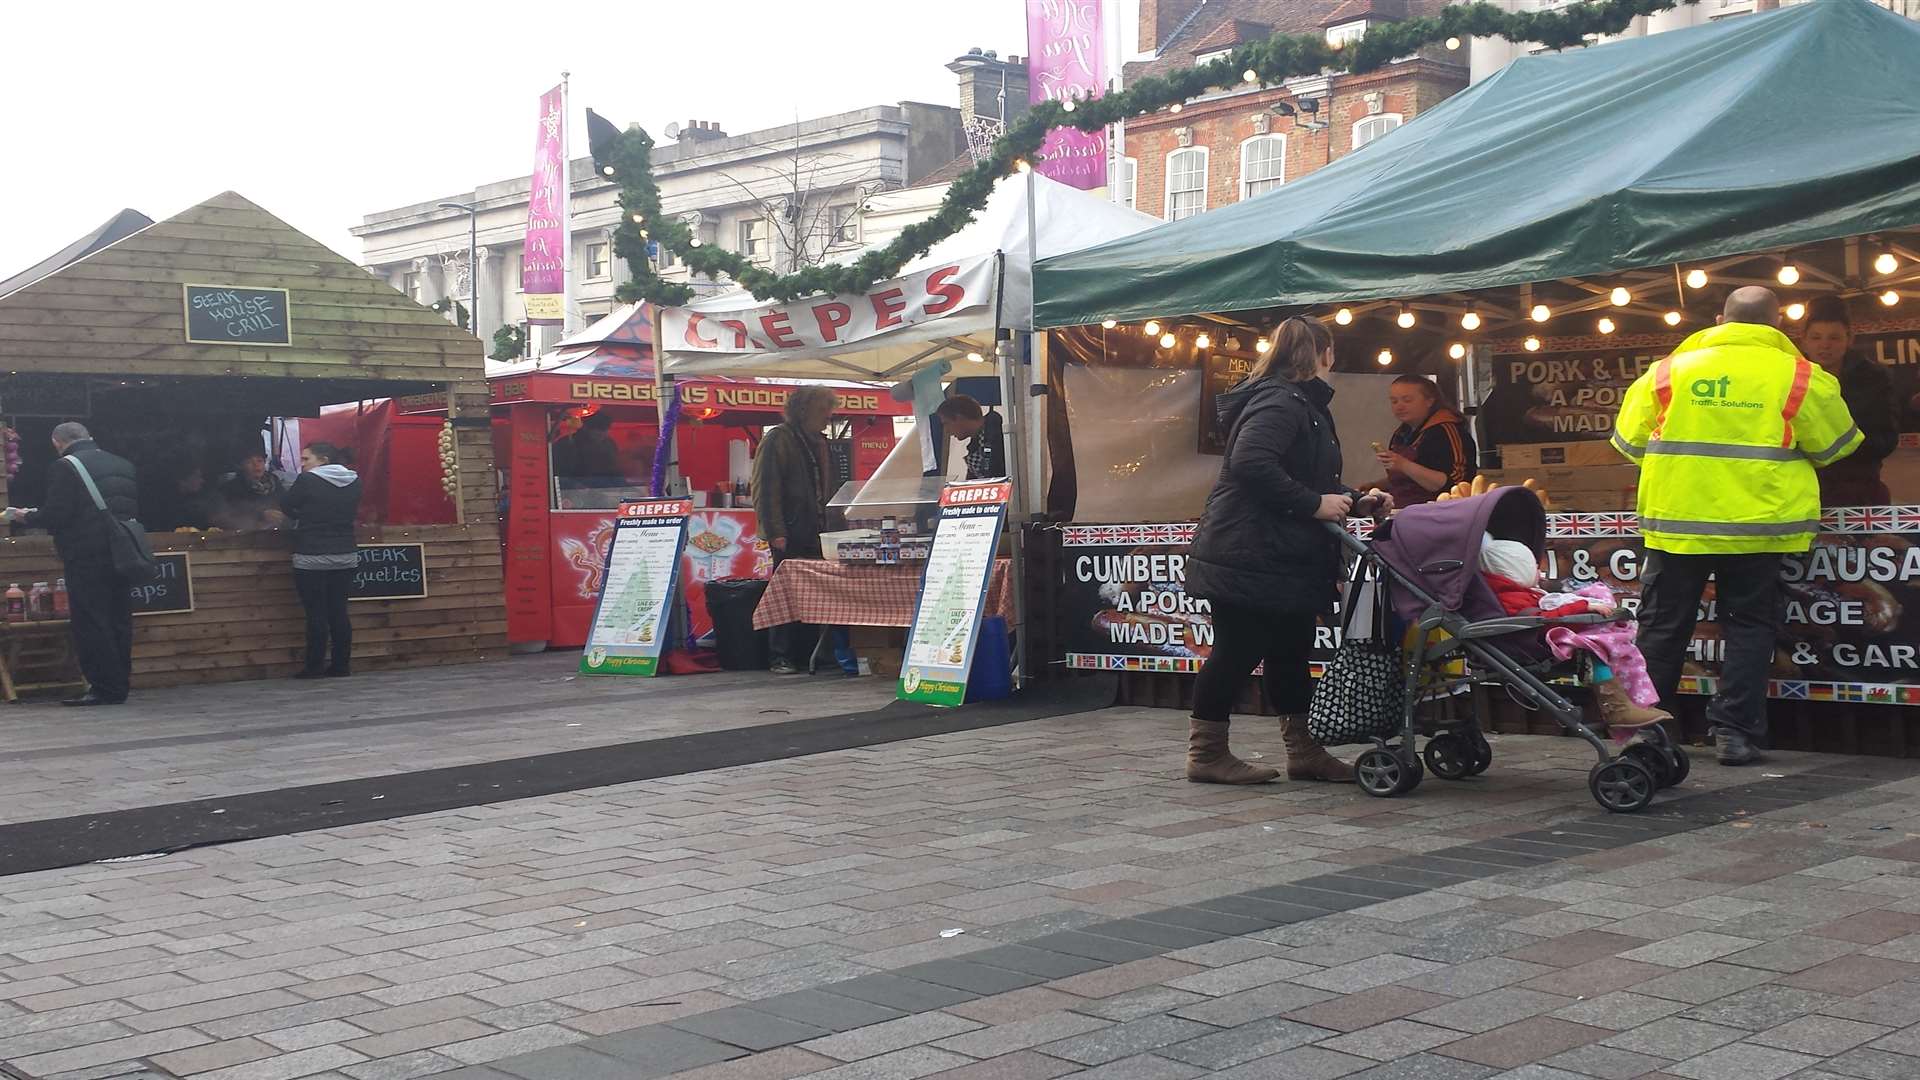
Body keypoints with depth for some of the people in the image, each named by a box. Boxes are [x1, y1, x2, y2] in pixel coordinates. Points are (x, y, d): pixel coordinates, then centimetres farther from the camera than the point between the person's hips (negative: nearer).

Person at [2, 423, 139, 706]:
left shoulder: (65, 467, -7)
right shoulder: (123, 465, 14)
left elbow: (56, 515, -13)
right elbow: (137, 509, 16)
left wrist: (26, 518, 3)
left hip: (86, 556, -7)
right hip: (120, 553, 7)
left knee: (90, 624, -3)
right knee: (118, 621, 10)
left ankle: (106, 687, -5)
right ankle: (119, 684, 13)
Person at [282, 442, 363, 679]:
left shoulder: (308, 481, -11)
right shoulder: (354, 482, 2)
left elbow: (286, 505, -1)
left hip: (311, 558, -5)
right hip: (345, 556, 5)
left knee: (316, 613, 0)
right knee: (339, 612, 9)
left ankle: (314, 666, 3)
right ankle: (341, 665, 11)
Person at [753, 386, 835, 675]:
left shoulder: (817, 443, 18)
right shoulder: (778, 439, -8)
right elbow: (766, 489, -14)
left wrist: (824, 526, 16)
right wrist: (775, 531, -19)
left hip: (812, 532, 7)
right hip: (788, 533, -7)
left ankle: (807, 655, 11)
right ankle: (781, 657, 2)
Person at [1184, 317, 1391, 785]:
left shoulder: (1301, 404, 20)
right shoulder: (1281, 402, -15)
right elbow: (1250, 462, -30)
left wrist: (1354, 501, 12)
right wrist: (1314, 504, -23)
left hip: (1281, 560, 11)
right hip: (1251, 558, -11)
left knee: (1290, 653, 13)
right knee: (1237, 653, -4)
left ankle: (1304, 751, 20)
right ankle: (1206, 753, 4)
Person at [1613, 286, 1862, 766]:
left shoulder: (1670, 370, 2)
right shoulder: (1799, 376, -2)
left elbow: (1629, 440, 9)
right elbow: (1833, 445, 8)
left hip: (1678, 520, 1)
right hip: (1756, 523, -1)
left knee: (1663, 626, 11)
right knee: (1749, 627, 9)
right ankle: (1735, 731, 3)